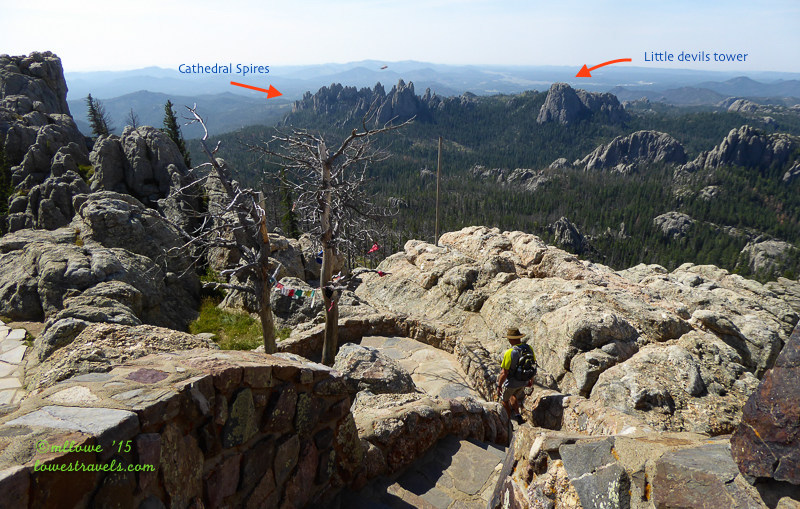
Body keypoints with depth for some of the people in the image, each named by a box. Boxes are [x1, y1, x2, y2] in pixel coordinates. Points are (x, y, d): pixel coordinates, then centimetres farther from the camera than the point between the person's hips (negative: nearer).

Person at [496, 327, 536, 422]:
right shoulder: (529, 348, -13)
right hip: (524, 381, 5)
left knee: (504, 399, 24)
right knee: (514, 396, 35)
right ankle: (517, 414, 25)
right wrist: (531, 379, 17)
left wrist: (499, 386, -11)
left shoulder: (509, 353, -31)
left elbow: (504, 373, -25)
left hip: (511, 383, -5)